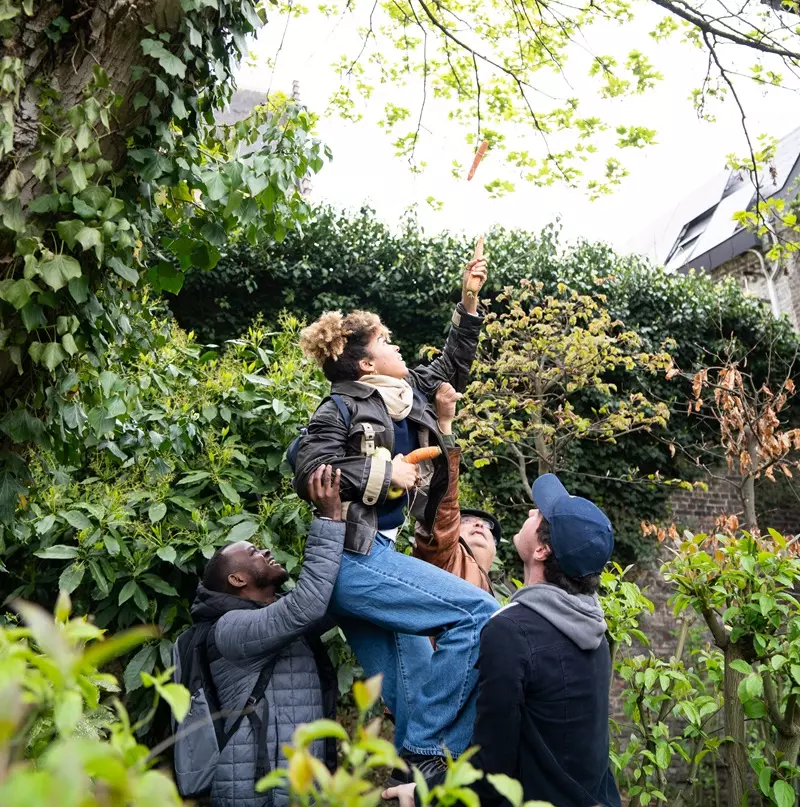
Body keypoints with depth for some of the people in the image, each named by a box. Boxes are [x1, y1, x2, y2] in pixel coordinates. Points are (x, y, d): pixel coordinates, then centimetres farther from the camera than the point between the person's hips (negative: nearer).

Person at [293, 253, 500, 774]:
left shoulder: (408, 394, 13)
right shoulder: (341, 409, -8)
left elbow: (452, 369, 28)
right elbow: (309, 472, -19)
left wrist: (469, 305, 21)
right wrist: (386, 471, -15)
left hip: (374, 554, 9)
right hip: (352, 557, -9)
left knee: (412, 687, 9)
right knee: (479, 612, -18)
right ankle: (427, 750, -9)